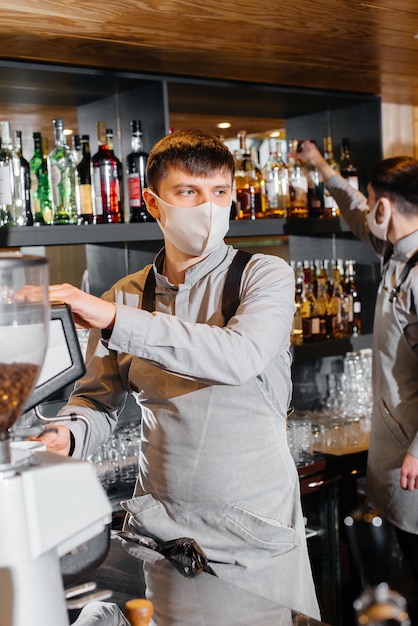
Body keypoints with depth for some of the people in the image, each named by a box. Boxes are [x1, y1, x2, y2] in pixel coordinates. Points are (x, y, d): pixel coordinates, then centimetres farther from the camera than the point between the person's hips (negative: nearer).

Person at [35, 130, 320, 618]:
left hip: (254, 525, -2)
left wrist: (116, 320, -31)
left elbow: (242, 356, -27)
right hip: (156, 522, 3)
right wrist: (67, 436, -15)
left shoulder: (264, 275, -8)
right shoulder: (125, 296, 4)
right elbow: (98, 398, 8)